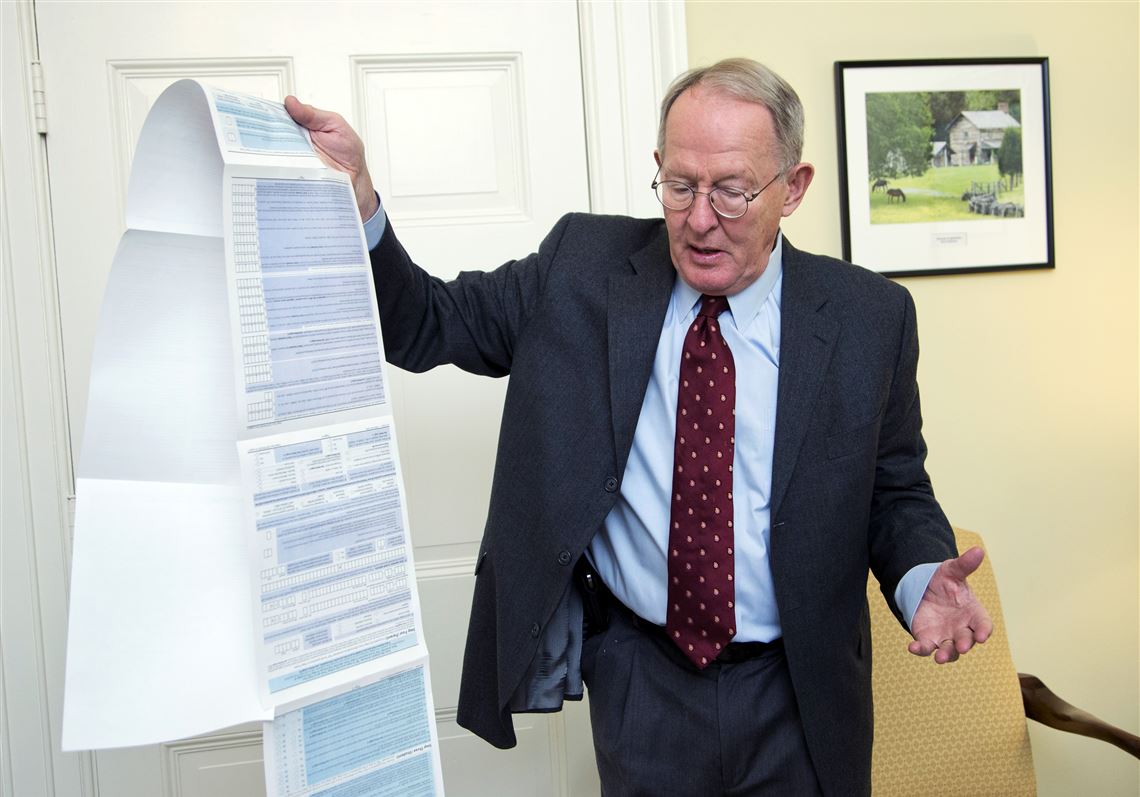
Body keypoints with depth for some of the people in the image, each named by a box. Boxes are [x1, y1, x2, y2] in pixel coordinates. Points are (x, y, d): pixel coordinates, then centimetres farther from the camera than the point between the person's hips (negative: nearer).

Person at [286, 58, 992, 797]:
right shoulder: (582, 265, -6)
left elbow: (897, 492, 2)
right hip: (639, 680, 0)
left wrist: (921, 578, -19)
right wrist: (357, 198, -17)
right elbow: (426, 325, -1)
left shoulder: (869, 316, -6)